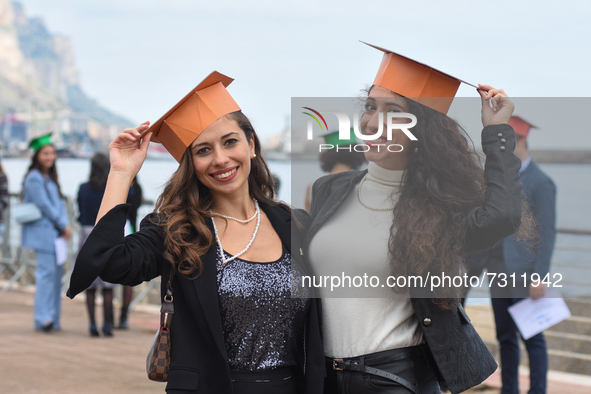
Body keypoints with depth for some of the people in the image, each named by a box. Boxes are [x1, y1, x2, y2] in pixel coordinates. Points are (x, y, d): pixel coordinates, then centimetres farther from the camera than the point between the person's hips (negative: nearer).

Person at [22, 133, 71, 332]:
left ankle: (52, 319, 11)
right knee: (46, 271, -14)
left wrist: (65, 225, -2)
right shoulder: (34, 178, -10)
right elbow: (44, 206, -14)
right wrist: (63, 225, -7)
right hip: (42, 231, -8)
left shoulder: (50, 177, 16)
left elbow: (59, 202, 13)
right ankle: (43, 317, -14)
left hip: (55, 232, 8)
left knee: (56, 273, 7)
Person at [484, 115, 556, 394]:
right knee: (506, 338, 11)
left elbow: (546, 234, -14)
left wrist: (539, 278, -19)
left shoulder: (541, 183, -11)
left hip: (526, 277, -7)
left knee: (532, 338, -1)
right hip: (500, 276, 7)